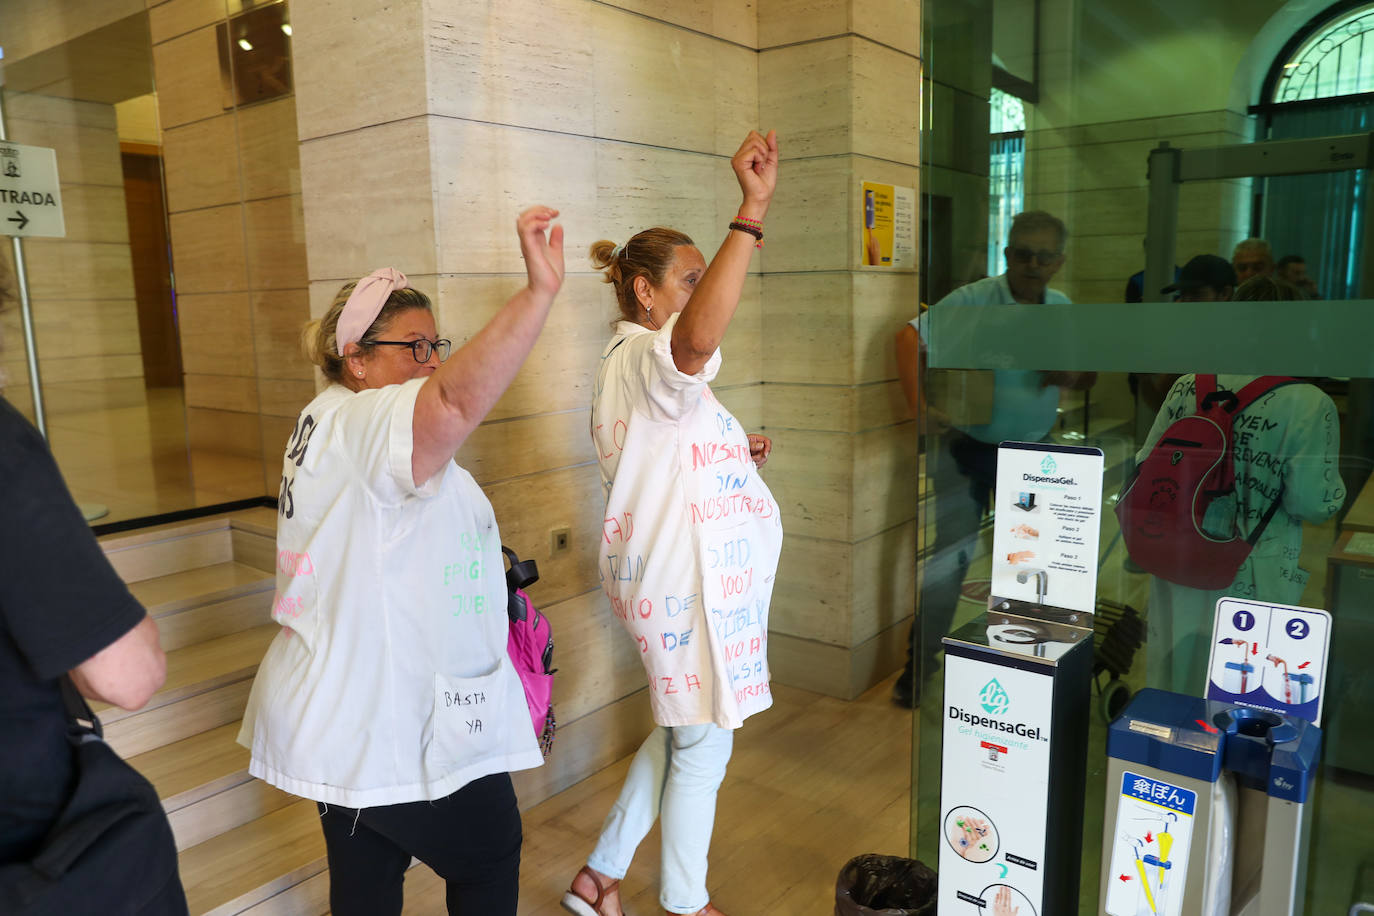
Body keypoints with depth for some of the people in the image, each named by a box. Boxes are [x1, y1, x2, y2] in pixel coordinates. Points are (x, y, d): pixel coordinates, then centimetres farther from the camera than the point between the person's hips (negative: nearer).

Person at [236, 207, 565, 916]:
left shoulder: (331, 423, 14)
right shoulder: (364, 423, -21)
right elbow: (458, 400, -43)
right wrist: (539, 293, -51)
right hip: (394, 730, -10)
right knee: (491, 856, 13)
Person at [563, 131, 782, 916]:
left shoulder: (635, 367, 16)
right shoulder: (643, 359, -19)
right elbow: (698, 339, -45)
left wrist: (734, 453, 12)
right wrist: (754, 211, -46)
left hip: (682, 576, 10)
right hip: (687, 582, -10)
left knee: (683, 732, 22)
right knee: (703, 743, 8)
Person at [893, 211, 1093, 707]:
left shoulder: (1063, 309, 5)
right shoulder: (972, 301, -14)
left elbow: (1089, 375, 14)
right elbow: (910, 336, -23)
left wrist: (1072, 374, -11)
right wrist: (919, 405, -34)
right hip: (968, 448, -5)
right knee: (952, 554, -1)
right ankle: (920, 662, 13)